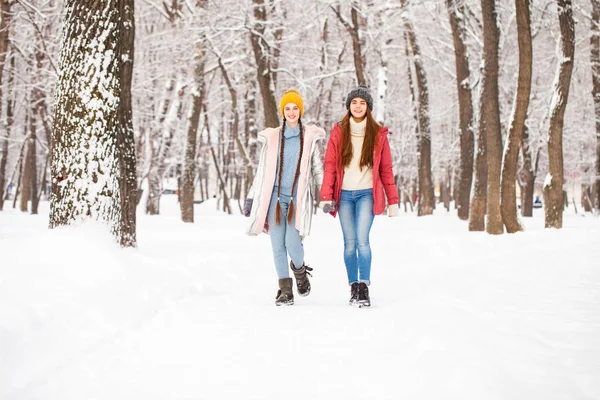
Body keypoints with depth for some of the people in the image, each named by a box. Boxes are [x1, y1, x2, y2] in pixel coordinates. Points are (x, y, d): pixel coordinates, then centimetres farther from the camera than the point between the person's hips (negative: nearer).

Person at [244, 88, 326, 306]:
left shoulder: (310, 137, 7)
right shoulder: (272, 137, 9)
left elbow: (317, 168, 10)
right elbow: (262, 171, 13)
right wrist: (251, 198, 11)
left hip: (299, 197, -2)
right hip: (276, 196, 2)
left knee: (292, 242, -16)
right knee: (277, 244, -3)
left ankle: (299, 270, 15)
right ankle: (285, 289, 8)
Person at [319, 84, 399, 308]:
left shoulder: (378, 134, 4)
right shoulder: (339, 132, 6)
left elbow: (386, 169, 5)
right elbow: (330, 166, 3)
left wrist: (392, 201, 2)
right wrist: (326, 196, -6)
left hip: (367, 194, -2)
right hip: (344, 194, 2)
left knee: (362, 240, -15)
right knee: (349, 243, 3)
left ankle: (364, 287, -11)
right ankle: (353, 288, 11)